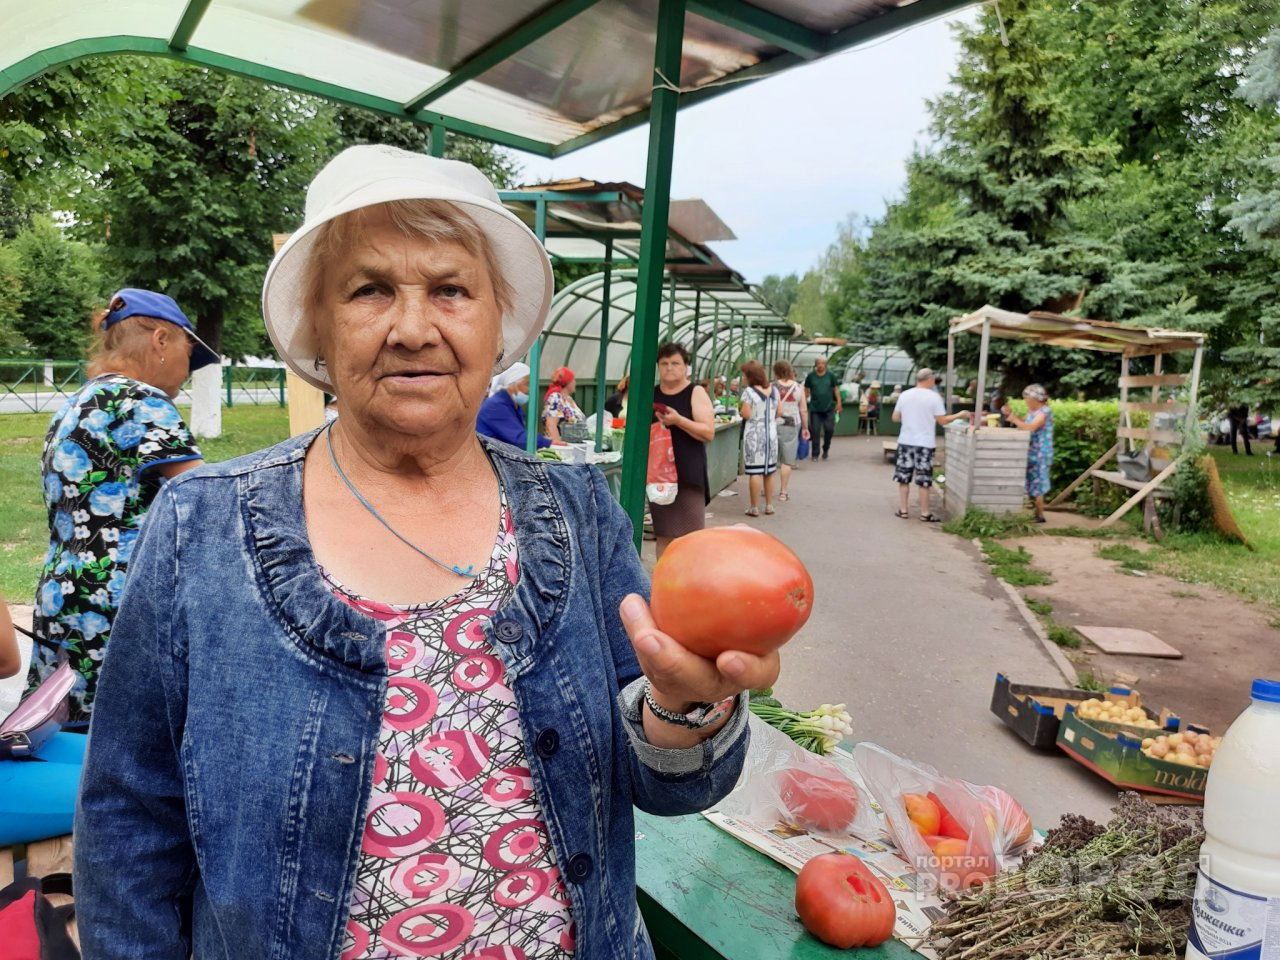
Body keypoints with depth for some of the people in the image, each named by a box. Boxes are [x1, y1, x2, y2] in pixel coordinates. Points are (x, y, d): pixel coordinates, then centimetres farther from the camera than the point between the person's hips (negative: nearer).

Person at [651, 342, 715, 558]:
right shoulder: (652, 394, 11)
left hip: (688, 474, -4)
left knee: (690, 535, -6)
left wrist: (678, 420, -22)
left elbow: (709, 433, -10)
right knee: (663, 535, 8)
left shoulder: (695, 393, -1)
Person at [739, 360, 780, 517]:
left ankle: (754, 508, 1)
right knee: (769, 471, 15)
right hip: (771, 434, 6)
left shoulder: (749, 392, -12)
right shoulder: (774, 390, 6)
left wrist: (741, 408, 4)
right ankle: (769, 505, 21)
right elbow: (778, 413, 11)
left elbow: (746, 414, -16)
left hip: (754, 435, -6)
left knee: (755, 472, -2)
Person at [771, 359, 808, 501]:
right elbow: (803, 410, 2)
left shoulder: (772, 387, -4)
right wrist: (805, 427, 10)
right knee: (787, 461, 6)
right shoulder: (798, 388, 1)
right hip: (792, 425, 1)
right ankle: (783, 492, 8)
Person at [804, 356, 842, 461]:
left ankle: (825, 449, 22)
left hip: (829, 408, 0)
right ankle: (815, 453, 8)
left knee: (829, 429, -2)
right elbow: (806, 391, 5)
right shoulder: (811, 376, 1)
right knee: (815, 431, 0)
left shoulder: (831, 375, 2)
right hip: (815, 408, 0)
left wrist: (839, 402, -1)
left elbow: (836, 389, 6)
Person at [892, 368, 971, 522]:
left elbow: (895, 418, 8)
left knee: (904, 478, 9)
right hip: (924, 443, -3)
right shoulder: (934, 397, -7)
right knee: (924, 480, 2)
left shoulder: (904, 395, 3)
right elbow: (942, 421, -6)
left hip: (906, 441, 3)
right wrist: (959, 415, 9)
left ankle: (903, 510, 12)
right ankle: (925, 513, 7)